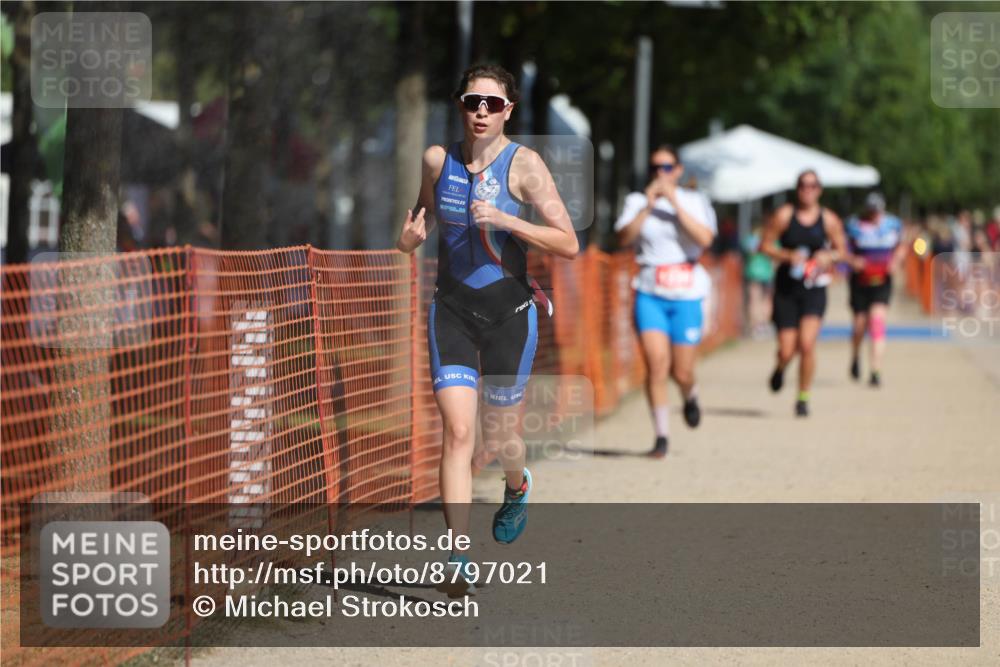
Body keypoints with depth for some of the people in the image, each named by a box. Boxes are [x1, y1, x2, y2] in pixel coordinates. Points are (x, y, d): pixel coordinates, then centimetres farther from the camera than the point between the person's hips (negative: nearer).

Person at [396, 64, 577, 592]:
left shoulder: (523, 164, -10)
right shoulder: (437, 160, 1)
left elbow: (568, 244, -14)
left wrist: (504, 220, -25)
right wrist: (411, 235, -1)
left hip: (509, 310, -2)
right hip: (452, 309, 2)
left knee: (498, 433, 9)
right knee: (457, 431, -12)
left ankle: (517, 487, 46)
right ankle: (458, 557, -13)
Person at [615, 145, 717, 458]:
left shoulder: (695, 201, 5)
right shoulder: (637, 201, 6)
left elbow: (704, 238, -13)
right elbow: (624, 237, -9)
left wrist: (675, 203, -16)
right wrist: (648, 206, -16)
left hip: (686, 295, 0)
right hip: (650, 294, 0)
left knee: (682, 372, 2)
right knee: (656, 364, -15)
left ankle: (690, 397, 39)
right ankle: (661, 435, -5)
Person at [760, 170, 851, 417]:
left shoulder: (829, 220, 2)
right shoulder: (783, 215, -2)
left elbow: (842, 251, 12)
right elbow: (765, 246, 1)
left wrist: (829, 256, -10)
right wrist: (787, 256, -15)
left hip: (814, 288, 0)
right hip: (786, 287, 0)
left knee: (807, 343, -17)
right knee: (787, 350, -2)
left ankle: (803, 397, 0)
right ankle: (780, 368, 38)